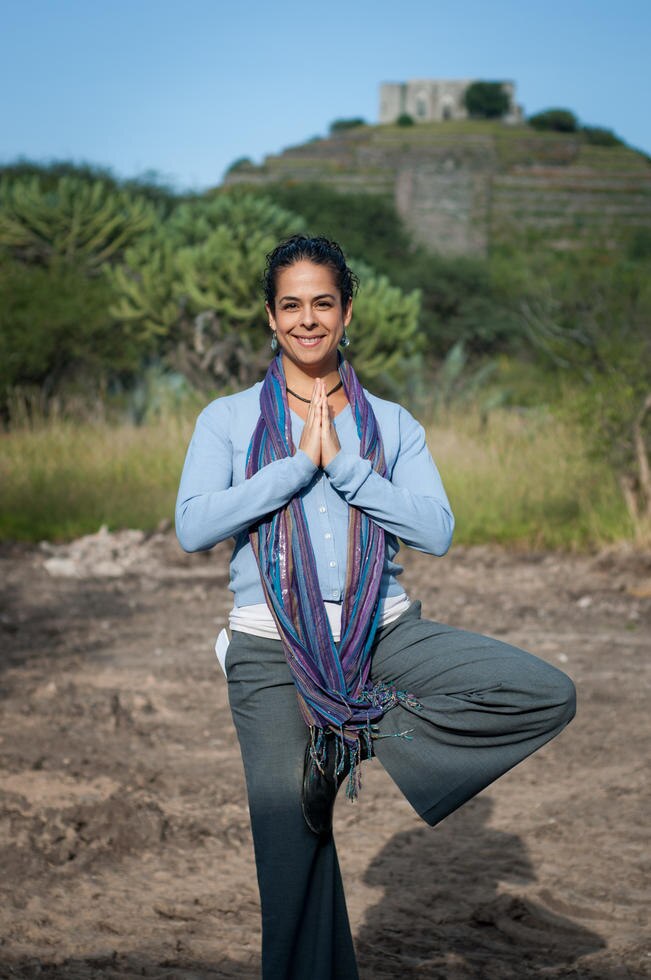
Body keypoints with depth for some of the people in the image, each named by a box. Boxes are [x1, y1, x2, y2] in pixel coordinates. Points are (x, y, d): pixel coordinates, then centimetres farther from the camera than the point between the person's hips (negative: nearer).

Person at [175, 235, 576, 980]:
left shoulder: (392, 425, 12)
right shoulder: (227, 420, 7)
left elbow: (437, 530, -3)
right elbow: (192, 527, -9)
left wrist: (342, 466, -10)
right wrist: (298, 464, -10)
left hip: (386, 633, 2)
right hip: (273, 650, -2)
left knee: (549, 695, -16)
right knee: (293, 860, -2)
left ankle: (356, 736, -10)